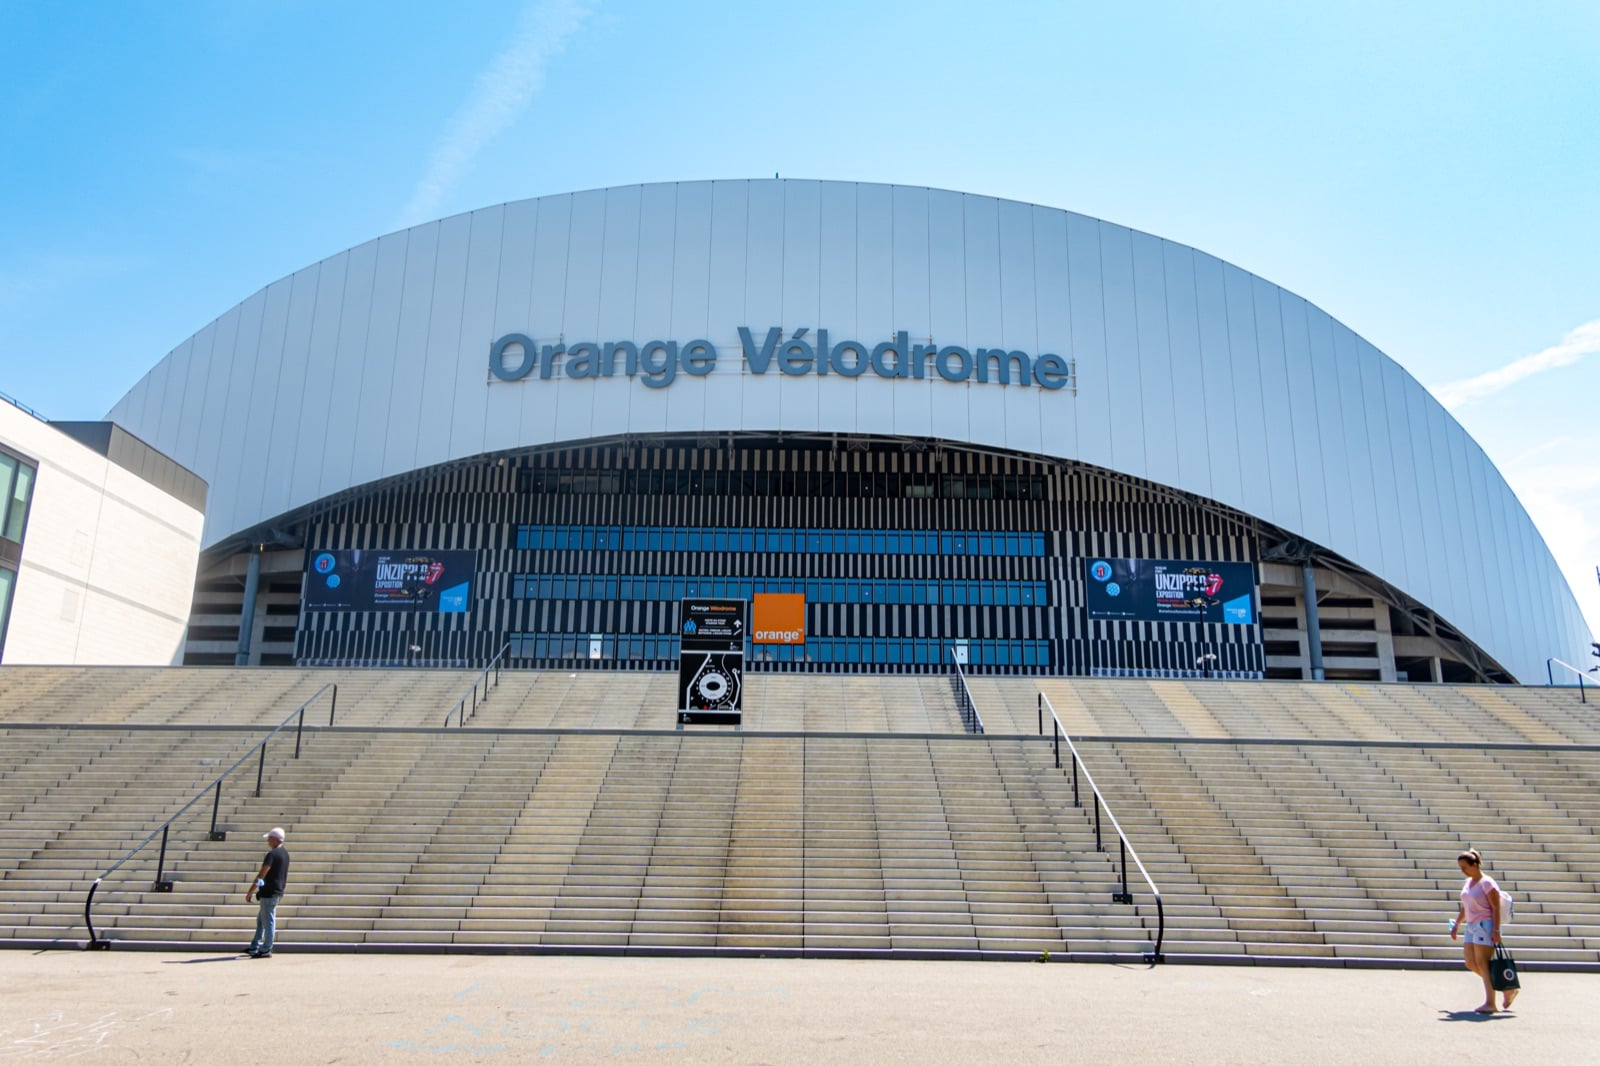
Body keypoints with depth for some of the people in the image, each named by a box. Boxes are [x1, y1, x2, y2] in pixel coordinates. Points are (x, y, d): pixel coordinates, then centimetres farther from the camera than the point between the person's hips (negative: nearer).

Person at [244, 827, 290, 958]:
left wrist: (250, 892, -17)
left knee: (268, 921, -2)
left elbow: (261, 875, -20)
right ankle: (254, 947, 26)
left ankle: (266, 950, 5)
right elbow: (285, 875, 18)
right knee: (261, 918, 19)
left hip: (269, 892, -10)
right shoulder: (285, 853, 11)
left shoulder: (272, 854, -18)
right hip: (278, 891, 10)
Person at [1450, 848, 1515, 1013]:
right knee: (1471, 963, 3)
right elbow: (1464, 907, 22)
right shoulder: (1468, 882, 14)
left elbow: (1496, 908, -14)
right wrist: (1457, 925, 19)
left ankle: (1490, 1003, -5)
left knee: (1482, 963, -9)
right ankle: (1507, 989, 16)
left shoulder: (1487, 883, -10)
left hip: (1485, 925, -8)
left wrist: (1496, 930, -20)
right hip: (1471, 926, 8)